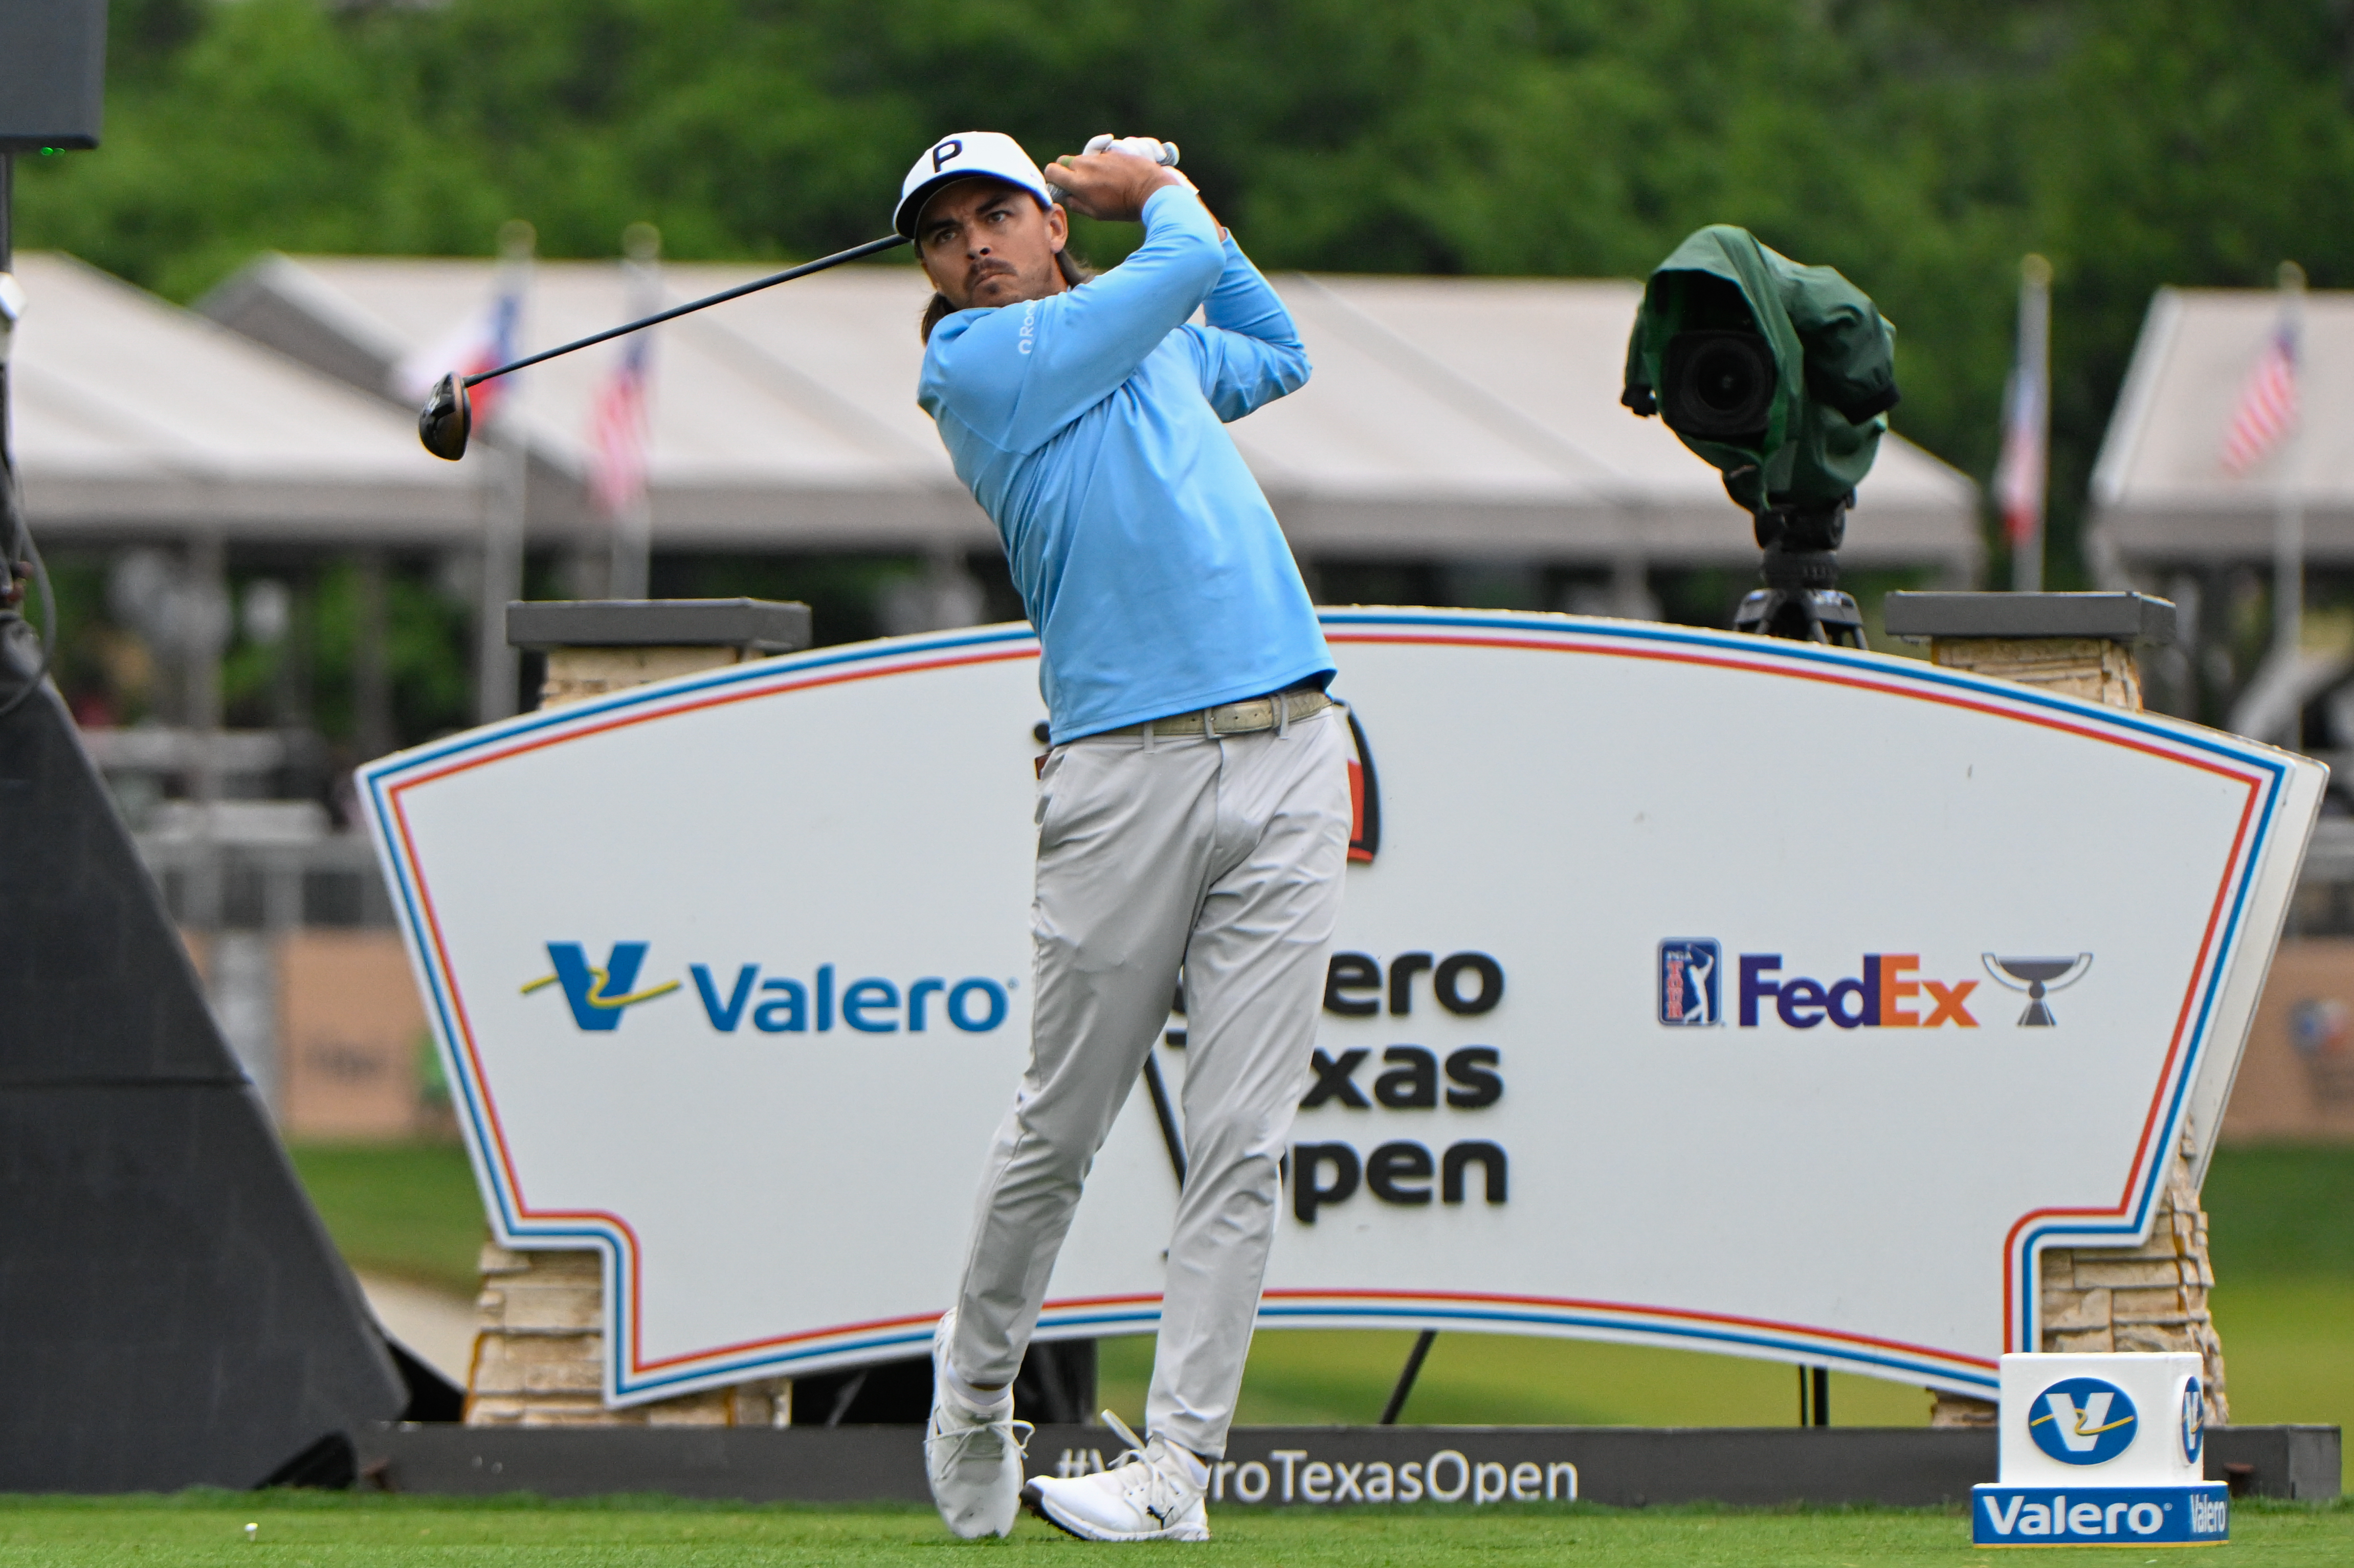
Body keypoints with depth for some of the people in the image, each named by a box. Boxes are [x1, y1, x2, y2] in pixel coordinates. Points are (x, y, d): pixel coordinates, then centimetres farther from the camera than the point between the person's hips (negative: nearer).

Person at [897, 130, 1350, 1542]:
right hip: (1127, 774, -5)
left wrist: (1153, 196, 30)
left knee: (1243, 1142, -4)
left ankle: (1178, 1465, -5)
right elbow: (1185, 271, -2)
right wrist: (1167, 199, 19)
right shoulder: (980, 364, -1)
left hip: (1288, 754, 5)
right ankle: (975, 1397, 25)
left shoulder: (1150, 347, 20)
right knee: (1060, 1131, 2)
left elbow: (1278, 353, 41)